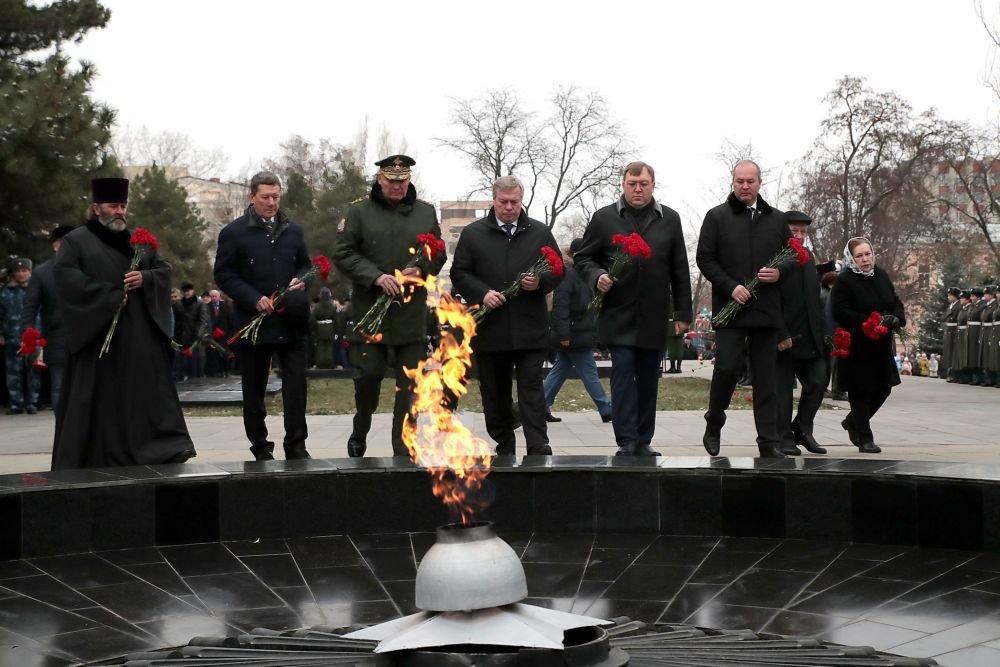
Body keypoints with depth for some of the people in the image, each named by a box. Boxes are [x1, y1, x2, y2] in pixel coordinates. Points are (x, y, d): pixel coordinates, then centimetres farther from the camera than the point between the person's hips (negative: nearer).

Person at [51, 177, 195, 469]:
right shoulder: (76, 241, 3)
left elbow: (164, 270, 16)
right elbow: (65, 275, -10)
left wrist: (145, 278, -8)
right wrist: (109, 296, -16)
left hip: (140, 338, 4)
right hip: (97, 333, -4)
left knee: (150, 392, -3)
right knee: (98, 398, -2)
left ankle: (165, 446, -6)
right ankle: (92, 458, 5)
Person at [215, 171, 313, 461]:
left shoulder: (293, 231, 12)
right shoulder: (233, 233, -1)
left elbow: (305, 265, 21)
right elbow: (224, 275, -4)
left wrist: (300, 280, -3)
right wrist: (254, 299, -15)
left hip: (291, 323, 2)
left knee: (296, 383, -6)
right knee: (254, 390, 7)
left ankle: (295, 445, 1)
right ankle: (260, 448, 18)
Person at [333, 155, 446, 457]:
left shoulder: (426, 212, 11)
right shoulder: (359, 211, 3)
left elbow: (438, 254, 15)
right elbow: (343, 254, -2)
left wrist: (421, 270, -6)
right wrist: (376, 276, -14)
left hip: (412, 311, 2)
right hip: (370, 310, -2)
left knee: (409, 384, 3)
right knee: (368, 374, -4)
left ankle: (403, 452, 10)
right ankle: (359, 432, 22)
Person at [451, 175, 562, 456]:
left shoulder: (540, 232, 9)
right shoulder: (473, 233, 6)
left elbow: (558, 270, 11)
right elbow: (459, 273, 4)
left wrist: (540, 282, -10)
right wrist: (482, 294, -12)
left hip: (530, 328, -1)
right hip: (489, 327, 1)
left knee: (531, 387, -5)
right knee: (494, 391, 8)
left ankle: (538, 445, -7)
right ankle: (504, 448, 18)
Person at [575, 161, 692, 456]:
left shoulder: (669, 219, 10)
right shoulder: (604, 218, 4)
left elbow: (680, 270, 11)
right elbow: (582, 257, 9)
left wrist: (682, 313, 7)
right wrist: (596, 276, -13)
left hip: (655, 318, 2)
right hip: (618, 316, -2)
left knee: (648, 380, 7)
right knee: (623, 374, -8)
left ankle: (643, 441, 15)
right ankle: (627, 443, -6)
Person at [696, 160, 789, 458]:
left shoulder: (776, 219, 13)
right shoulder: (717, 217, 4)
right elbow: (704, 258, 0)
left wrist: (779, 273, -5)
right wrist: (730, 287, -12)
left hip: (766, 310, 3)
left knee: (765, 377, 4)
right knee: (728, 367, -11)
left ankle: (769, 442, 7)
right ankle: (713, 425, 13)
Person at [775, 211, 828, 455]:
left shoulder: (808, 258, 16)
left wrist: (821, 331, 13)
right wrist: (781, 335, -19)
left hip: (810, 340, 7)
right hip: (785, 340, -7)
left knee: (818, 381, 2)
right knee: (782, 389, 1)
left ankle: (802, 430, 17)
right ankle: (784, 438, 8)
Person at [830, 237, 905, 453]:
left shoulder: (881, 276, 8)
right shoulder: (844, 281, -12)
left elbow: (896, 302, 16)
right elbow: (840, 312, -19)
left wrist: (897, 318, -6)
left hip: (881, 346, 7)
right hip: (857, 346, -7)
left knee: (883, 388, 13)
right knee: (860, 391, 0)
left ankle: (852, 422, 33)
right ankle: (865, 439, 9)